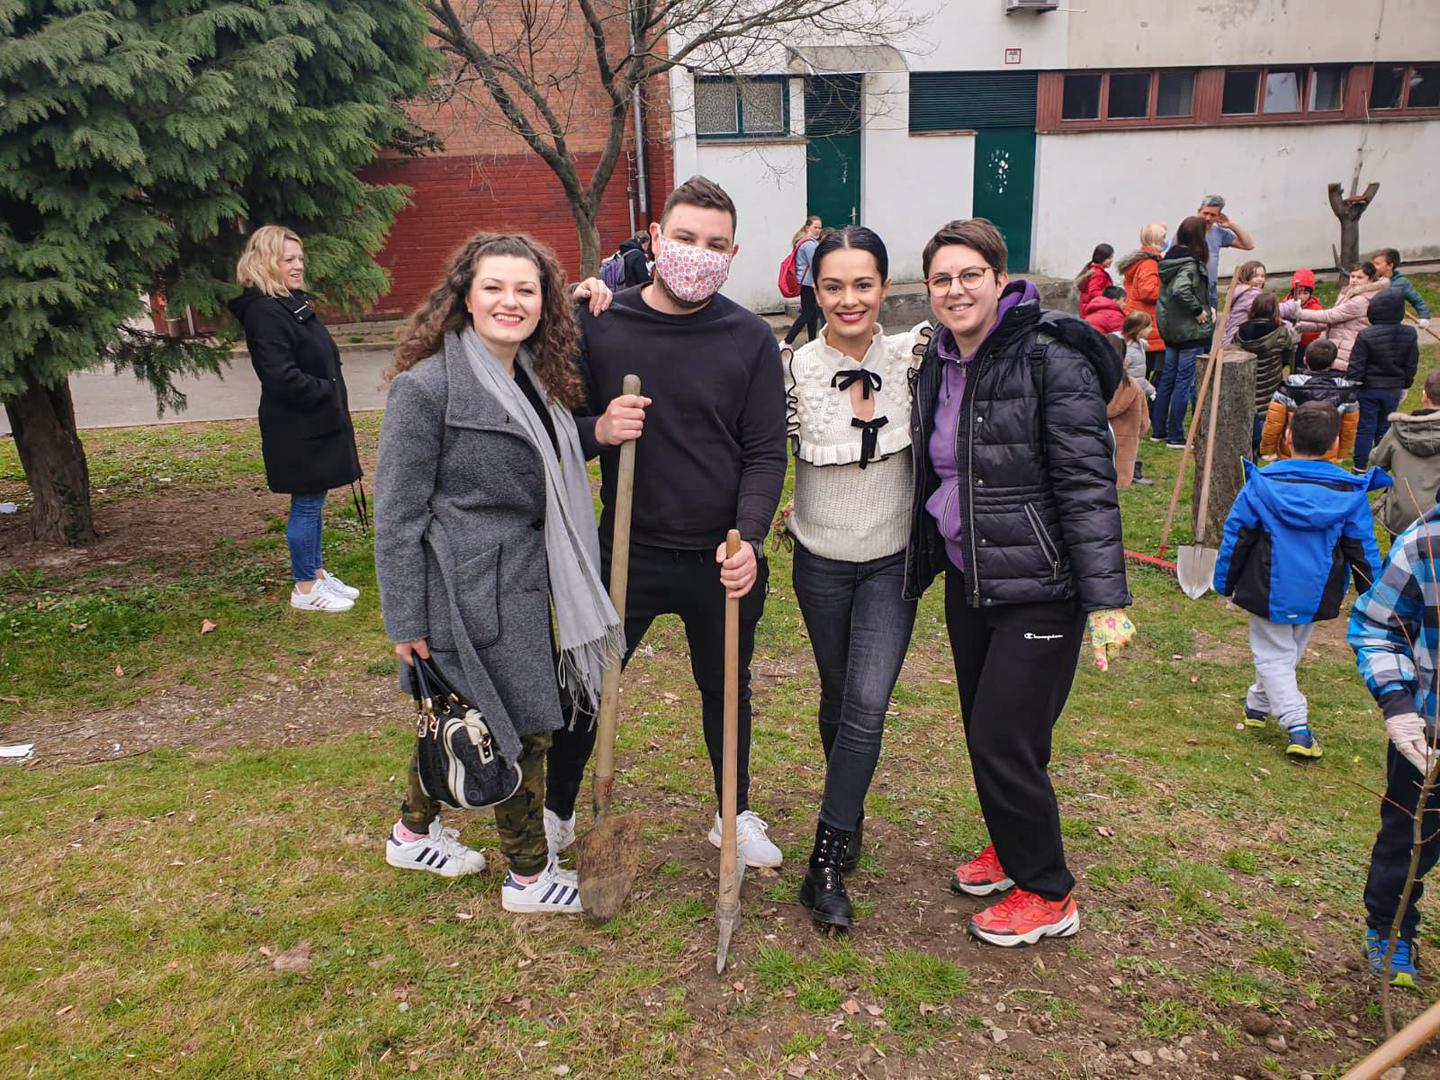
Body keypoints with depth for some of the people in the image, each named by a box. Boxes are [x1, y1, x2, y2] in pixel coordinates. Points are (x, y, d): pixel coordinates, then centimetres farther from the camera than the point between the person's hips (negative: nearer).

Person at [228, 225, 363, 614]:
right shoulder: (264, 312, -17)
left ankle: (317, 572, 29)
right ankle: (305, 588, 12)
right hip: (297, 429, -9)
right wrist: (327, 391, -15)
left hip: (318, 422, 9)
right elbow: (282, 376, -25)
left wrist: (333, 396, 5)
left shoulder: (294, 304, 13)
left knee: (313, 502, 17)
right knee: (306, 505, 0)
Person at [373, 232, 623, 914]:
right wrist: (405, 622, -13)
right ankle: (528, 876, 24)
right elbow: (397, 514, -14)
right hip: (469, 589, -8)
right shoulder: (425, 385, -16)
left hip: (521, 581, 8)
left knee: (459, 717, 21)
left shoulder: (537, 378, 9)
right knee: (523, 727, 3)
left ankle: (413, 833, 44)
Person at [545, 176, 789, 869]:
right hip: (626, 551, 0)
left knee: (727, 691, 19)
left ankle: (736, 816, 42)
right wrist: (597, 430, -21)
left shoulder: (752, 339, -4)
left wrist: (748, 538, -21)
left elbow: (765, 454, -5)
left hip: (722, 561, 1)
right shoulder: (598, 327, -4)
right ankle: (556, 814, 37)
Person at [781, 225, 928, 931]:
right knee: (837, 700, 15)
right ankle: (849, 819, 40)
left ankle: (827, 862, 6)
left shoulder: (913, 355, -9)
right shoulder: (794, 369, -13)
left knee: (867, 707, -8)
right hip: (822, 561, 0)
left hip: (894, 561, 0)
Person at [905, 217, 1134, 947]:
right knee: (982, 732, 17)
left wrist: (1106, 600, -23)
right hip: (967, 580, 7)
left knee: (1004, 740, -4)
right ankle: (1010, 848, 42)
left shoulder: (1051, 359, -15)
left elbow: (1087, 484, -19)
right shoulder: (938, 365, 8)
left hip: (1039, 589, -7)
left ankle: (1048, 896, 18)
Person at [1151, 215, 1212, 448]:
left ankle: (1158, 431, 20)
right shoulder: (1190, 262, -17)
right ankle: (1176, 436, 3)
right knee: (1185, 382, -2)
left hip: (1170, 329, 9)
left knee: (1167, 379, 14)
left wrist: (1204, 308, 8)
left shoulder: (1170, 257, 8)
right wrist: (1198, 310, -20)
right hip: (1190, 331, -8)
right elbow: (1181, 290, -33)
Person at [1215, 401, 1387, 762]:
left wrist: (1224, 582, 5)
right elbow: (1363, 549, 0)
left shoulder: (1262, 485, -12)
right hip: (1316, 595, 3)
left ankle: (1297, 727, -8)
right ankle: (1259, 704, 39)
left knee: (1272, 654, 6)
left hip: (1268, 592, -3)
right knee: (1290, 651, 23)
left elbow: (1237, 536, -6)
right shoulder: (1350, 493, -7)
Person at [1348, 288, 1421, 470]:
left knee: (1365, 430, 4)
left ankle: (1359, 469, 8)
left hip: (1368, 390, -4)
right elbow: (1412, 366, 5)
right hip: (1393, 391, 4)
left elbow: (1356, 367, -15)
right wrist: (1404, 387, 17)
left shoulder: (1365, 335, -19)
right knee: (1385, 430, 15)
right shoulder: (1410, 334, -4)